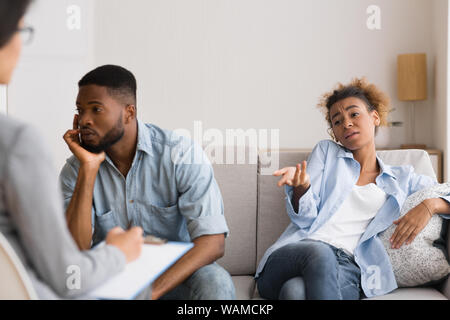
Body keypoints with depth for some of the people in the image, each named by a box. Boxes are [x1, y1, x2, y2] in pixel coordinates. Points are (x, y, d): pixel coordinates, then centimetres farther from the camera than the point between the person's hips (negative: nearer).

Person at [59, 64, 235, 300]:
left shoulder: (182, 155, -12)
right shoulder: (75, 169, -4)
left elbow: (213, 240, -19)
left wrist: (153, 291, -32)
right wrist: (88, 168, -20)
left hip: (174, 273, -1)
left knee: (216, 284, -31)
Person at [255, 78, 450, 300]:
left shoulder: (401, 178, 24)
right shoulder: (326, 152, 22)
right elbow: (305, 218, 10)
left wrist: (428, 206, -2)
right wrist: (300, 187, -14)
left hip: (348, 270, -1)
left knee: (295, 290, -38)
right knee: (319, 252, -39)